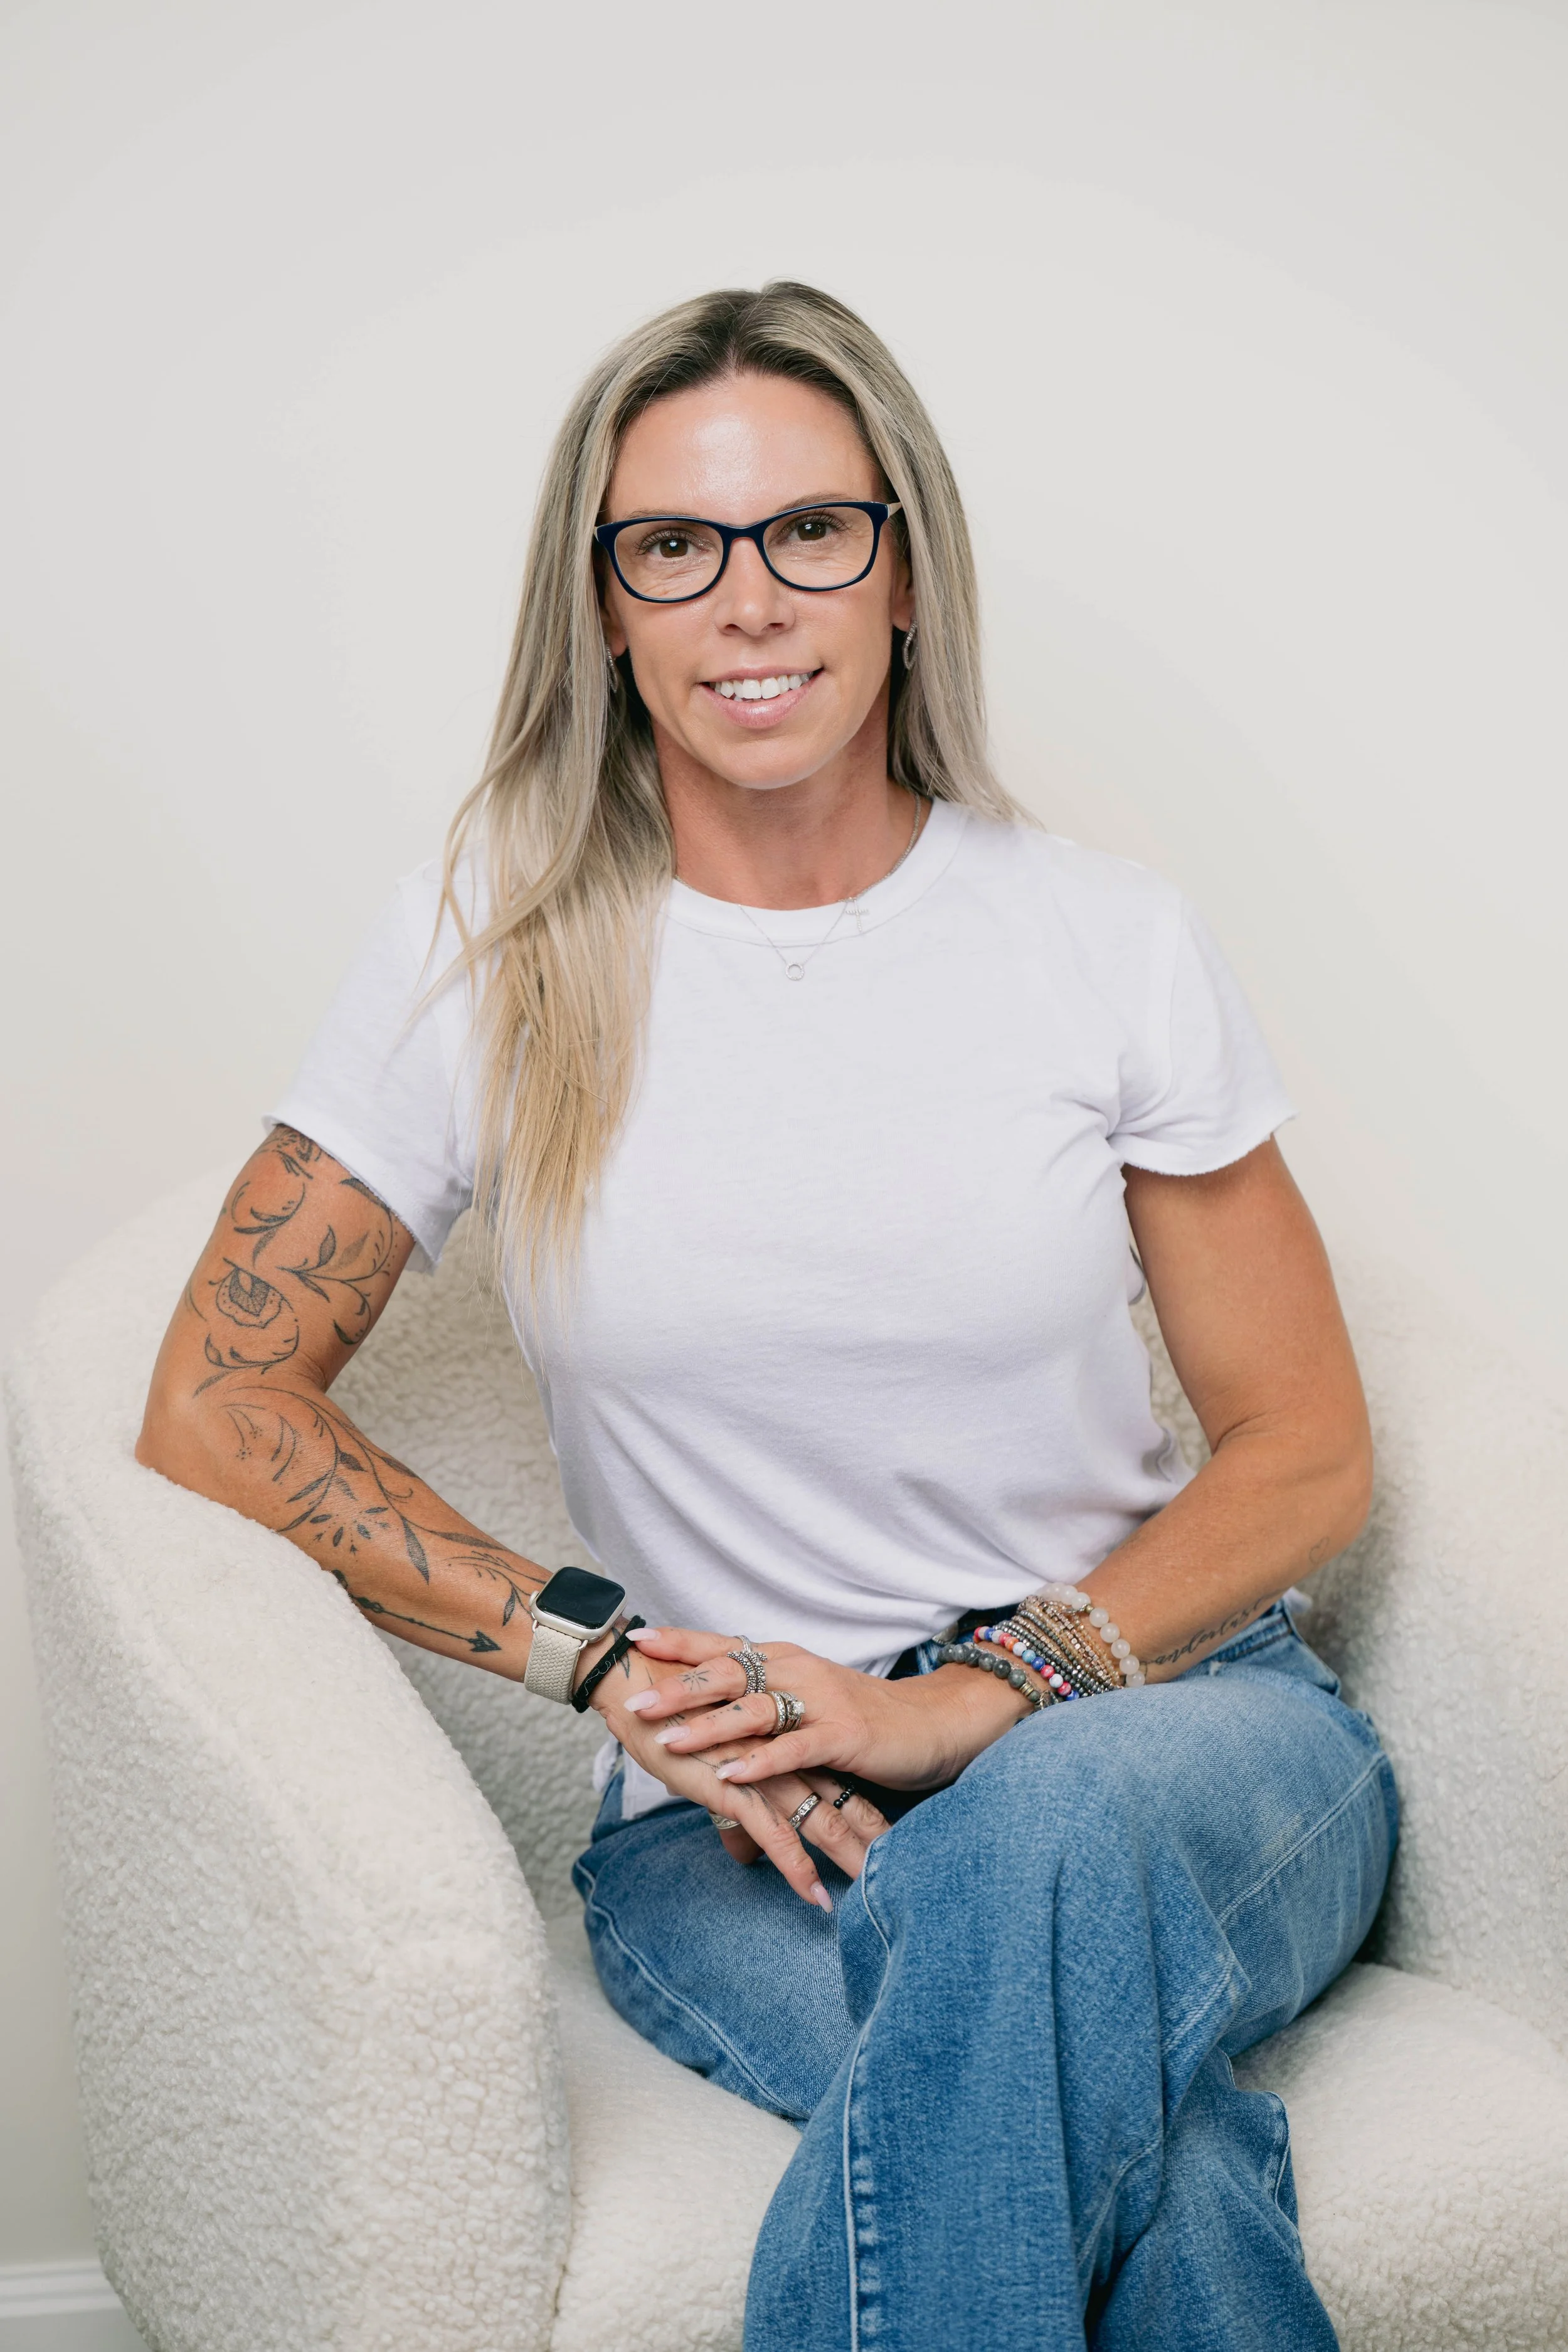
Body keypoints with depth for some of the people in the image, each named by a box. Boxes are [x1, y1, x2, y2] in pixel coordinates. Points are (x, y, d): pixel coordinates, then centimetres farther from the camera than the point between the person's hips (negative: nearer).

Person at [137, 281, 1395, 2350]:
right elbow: (213, 1412, -1)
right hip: (736, 1815, -1)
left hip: (1170, 1716, 2)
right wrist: (618, 1666, -11)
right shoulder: (492, 956, -1)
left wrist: (978, 1700, -13)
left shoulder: (1109, 943, 0)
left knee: (1058, 1831, -35)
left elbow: (1306, 1456, 3)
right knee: (1147, 2143, -33)